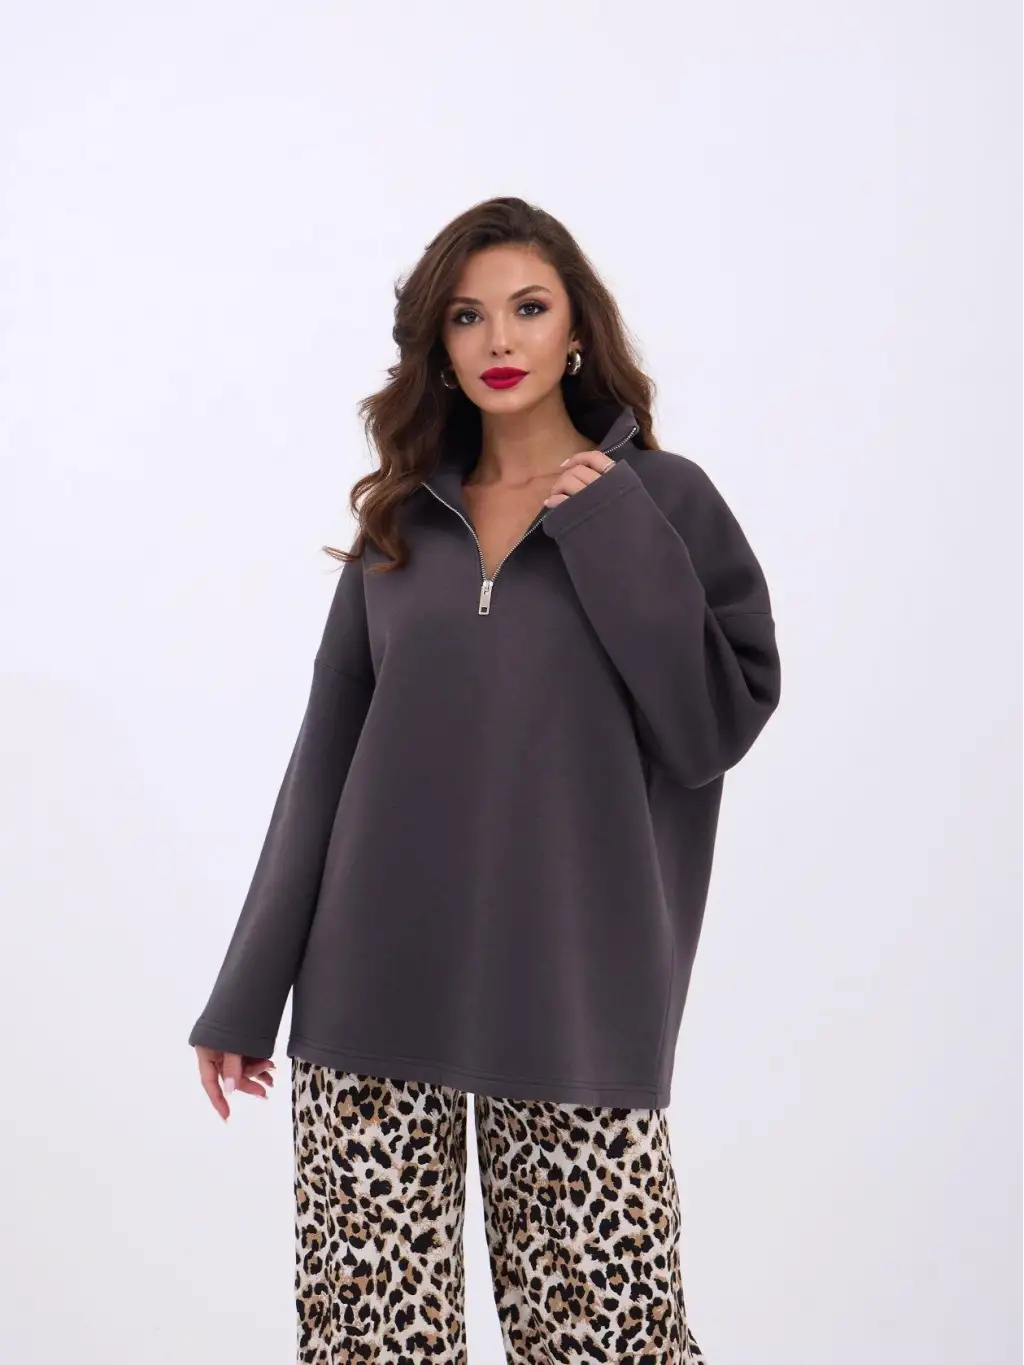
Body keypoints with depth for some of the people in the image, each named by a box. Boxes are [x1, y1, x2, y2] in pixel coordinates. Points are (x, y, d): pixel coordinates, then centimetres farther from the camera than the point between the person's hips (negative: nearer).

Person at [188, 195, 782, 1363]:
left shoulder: (662, 501, 3)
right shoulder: (402, 516, 10)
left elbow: (714, 729, -5)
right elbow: (326, 752, 11)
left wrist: (613, 533, -9)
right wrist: (244, 997, 10)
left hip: (572, 998, -2)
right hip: (375, 994, 3)